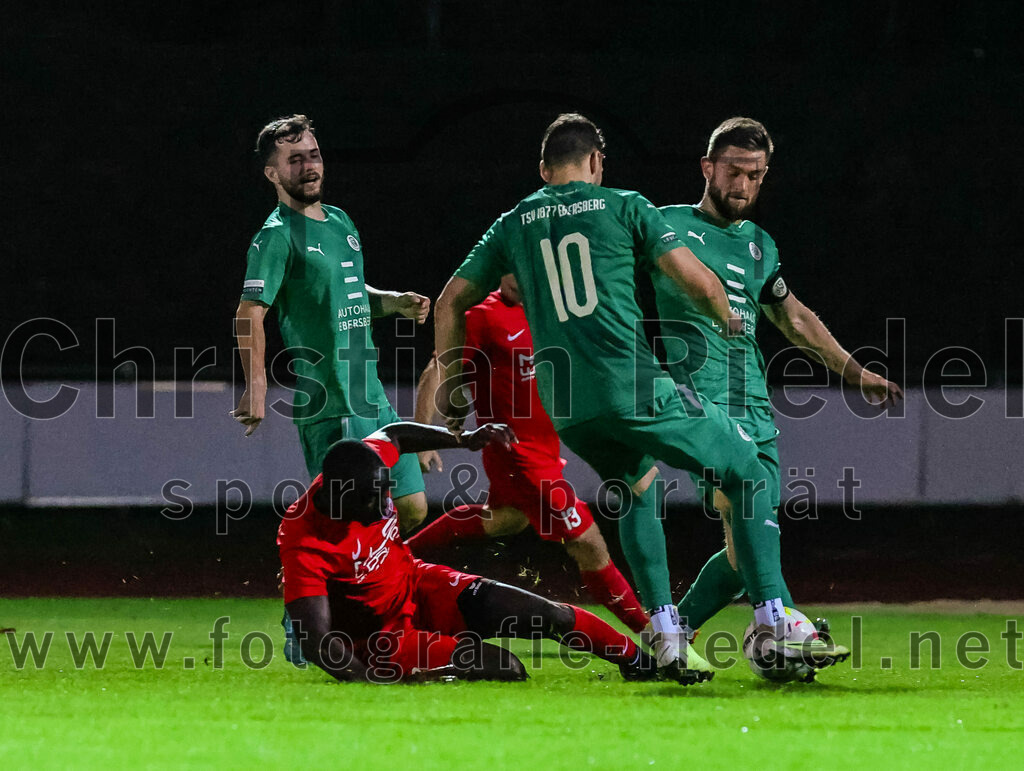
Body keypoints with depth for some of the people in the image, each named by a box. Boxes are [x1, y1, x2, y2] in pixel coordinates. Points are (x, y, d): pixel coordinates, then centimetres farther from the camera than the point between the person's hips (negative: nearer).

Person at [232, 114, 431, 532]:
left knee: (412, 510, 8)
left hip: (373, 399, 8)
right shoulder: (277, 235, -10)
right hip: (328, 407, -8)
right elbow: (250, 314, -19)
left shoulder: (341, 222, 16)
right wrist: (256, 388, -30)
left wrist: (393, 301, 10)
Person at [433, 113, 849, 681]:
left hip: (564, 408, 5)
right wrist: (728, 320, 21)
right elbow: (698, 281, 0)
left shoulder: (513, 224, 16)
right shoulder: (623, 208, 6)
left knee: (638, 489, 29)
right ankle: (773, 625, -1)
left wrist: (451, 381, 32)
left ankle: (665, 634, 16)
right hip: (635, 387, -5)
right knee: (750, 479, 8)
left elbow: (451, 303, 20)